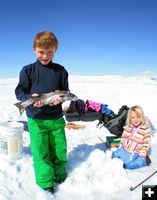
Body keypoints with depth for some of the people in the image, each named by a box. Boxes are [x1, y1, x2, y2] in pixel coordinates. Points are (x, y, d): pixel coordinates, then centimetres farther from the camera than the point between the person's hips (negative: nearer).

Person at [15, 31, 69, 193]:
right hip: (36, 119, -2)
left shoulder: (60, 70, 3)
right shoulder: (28, 70, -2)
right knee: (40, 152, 2)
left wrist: (60, 98, -16)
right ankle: (46, 182, 19)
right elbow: (19, 91, -2)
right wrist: (31, 98, -22)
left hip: (56, 118, 2)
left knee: (59, 149, 13)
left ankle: (59, 175, 36)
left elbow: (66, 92, 6)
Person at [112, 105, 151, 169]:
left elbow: (146, 144, -10)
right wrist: (120, 148, 11)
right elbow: (123, 139, 13)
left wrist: (142, 156, -15)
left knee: (130, 165, -24)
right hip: (124, 150, 5)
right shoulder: (127, 127, 2)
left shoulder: (146, 130, -12)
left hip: (136, 154, -5)